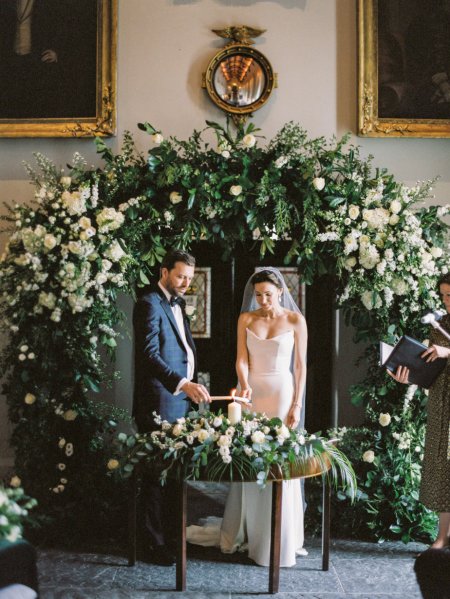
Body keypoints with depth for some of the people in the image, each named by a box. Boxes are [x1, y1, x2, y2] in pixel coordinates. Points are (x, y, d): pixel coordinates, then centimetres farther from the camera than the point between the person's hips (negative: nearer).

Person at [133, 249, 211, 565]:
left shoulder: (176, 304, 18)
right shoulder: (149, 304, -12)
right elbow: (149, 355, -23)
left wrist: (190, 385, 15)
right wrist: (183, 384, -33)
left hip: (182, 401, 9)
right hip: (160, 404, -8)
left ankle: (168, 531, 26)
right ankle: (157, 542, 10)